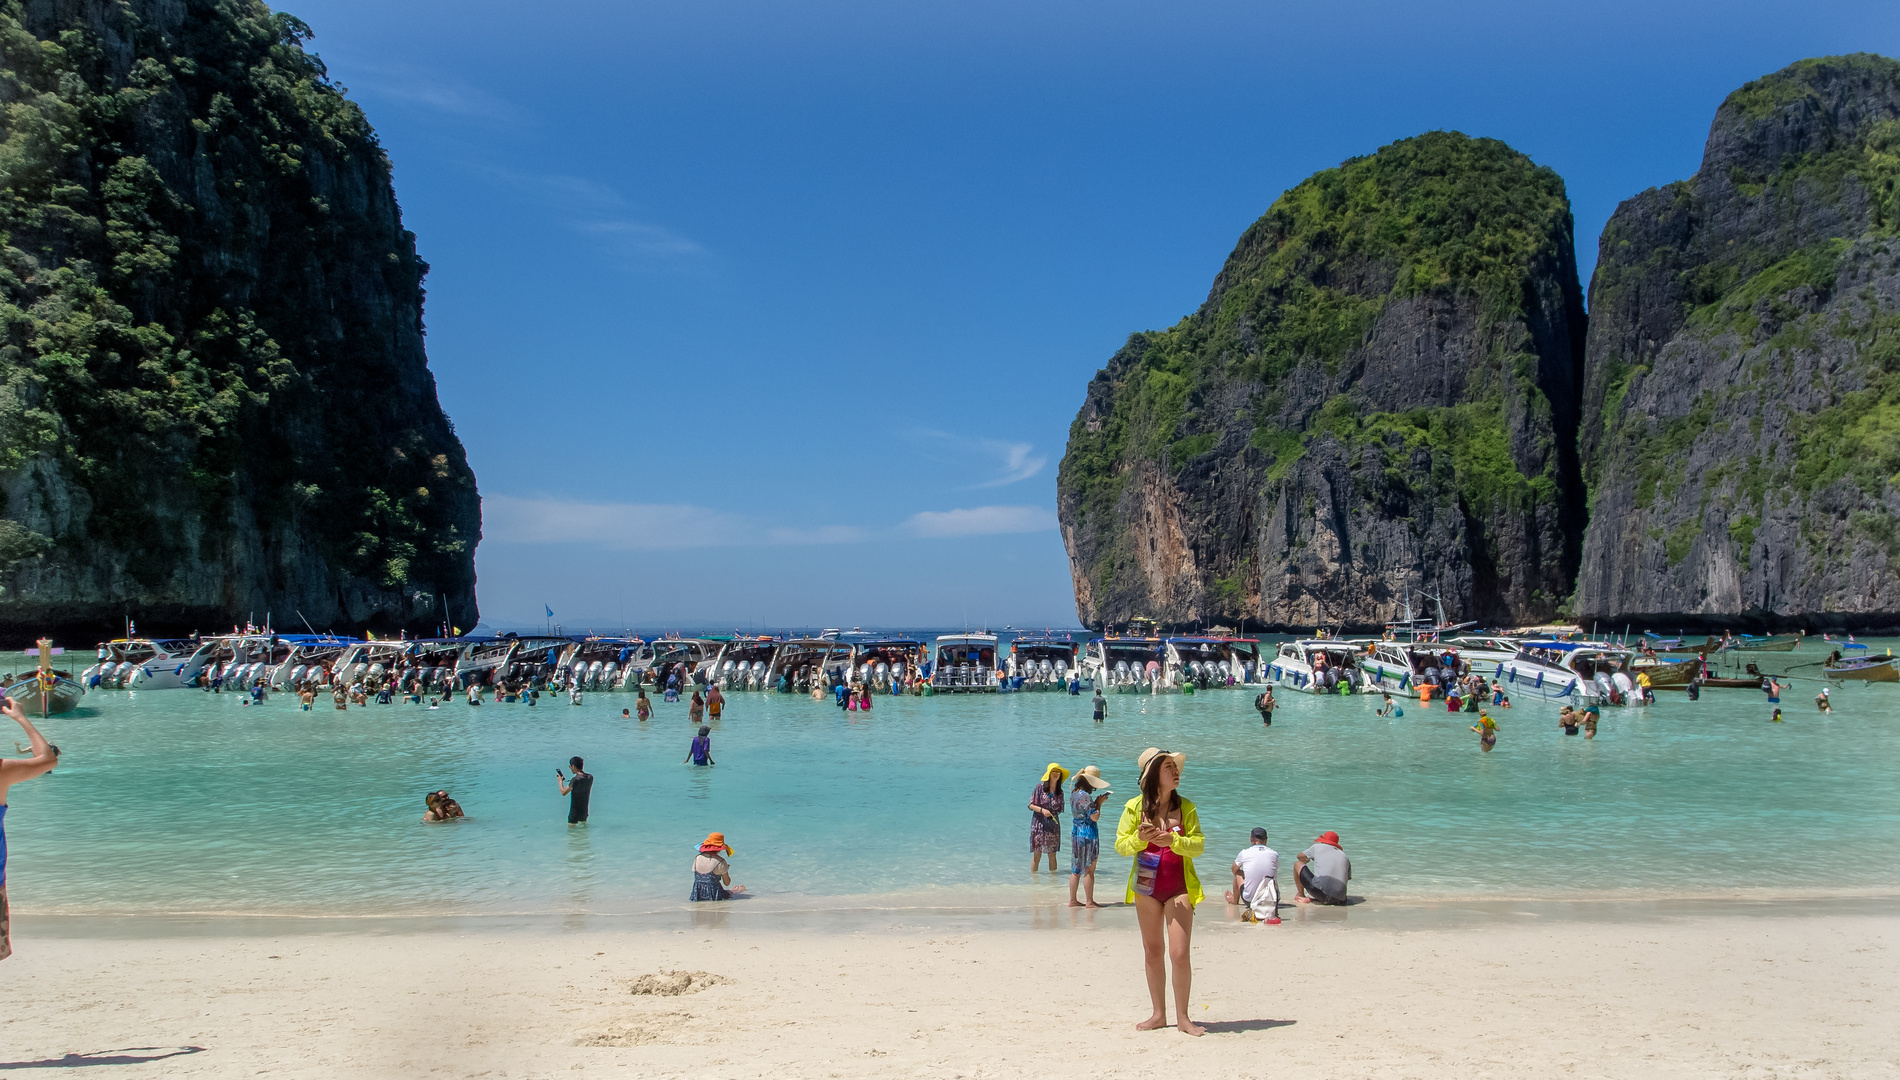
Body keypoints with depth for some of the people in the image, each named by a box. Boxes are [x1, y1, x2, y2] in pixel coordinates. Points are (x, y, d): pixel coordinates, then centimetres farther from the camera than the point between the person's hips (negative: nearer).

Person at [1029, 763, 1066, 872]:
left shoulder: (1060, 792, 5)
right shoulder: (1040, 787, -4)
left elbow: (1060, 810, 10)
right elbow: (1031, 805, -4)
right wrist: (1042, 810, -18)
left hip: (1053, 825, 3)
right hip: (1039, 823, -3)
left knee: (1052, 855, 5)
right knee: (1037, 855, 0)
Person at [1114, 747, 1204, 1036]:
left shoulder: (1185, 807, -1)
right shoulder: (1135, 807, -2)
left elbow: (1199, 844, -7)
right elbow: (1121, 846, -1)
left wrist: (1173, 841, -24)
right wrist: (1139, 839, -21)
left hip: (1179, 888, -1)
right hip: (1147, 887, 1)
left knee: (1179, 954, -8)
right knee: (1152, 953, 10)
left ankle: (1182, 1017, 6)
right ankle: (1158, 1014, 22)